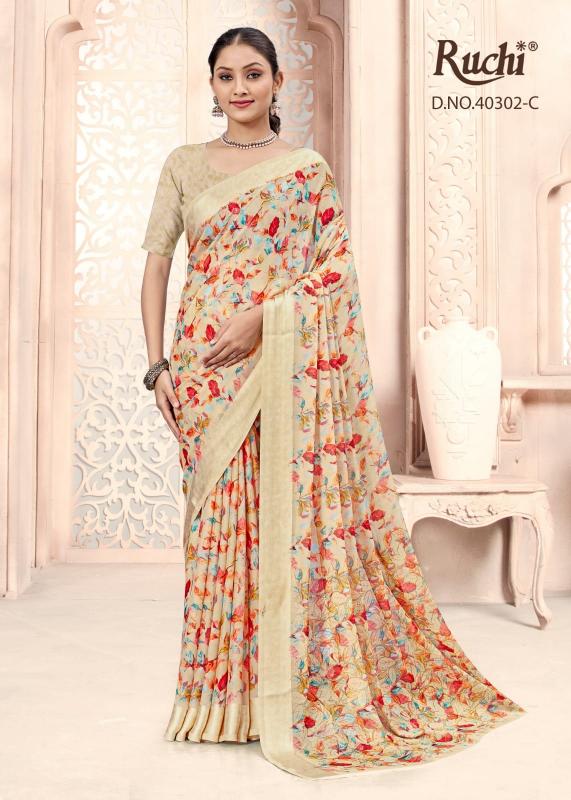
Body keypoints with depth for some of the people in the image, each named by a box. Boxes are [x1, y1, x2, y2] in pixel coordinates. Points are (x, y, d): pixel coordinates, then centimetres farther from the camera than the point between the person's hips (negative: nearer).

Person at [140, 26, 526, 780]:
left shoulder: (309, 170, 7)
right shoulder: (184, 165, 11)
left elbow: (336, 266, -2)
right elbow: (156, 264, 8)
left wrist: (262, 318, -14)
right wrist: (158, 364, -1)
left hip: (288, 368, -1)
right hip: (206, 365, 2)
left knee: (294, 516, -1)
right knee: (219, 518, 4)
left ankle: (298, 691, 13)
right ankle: (226, 690, 18)